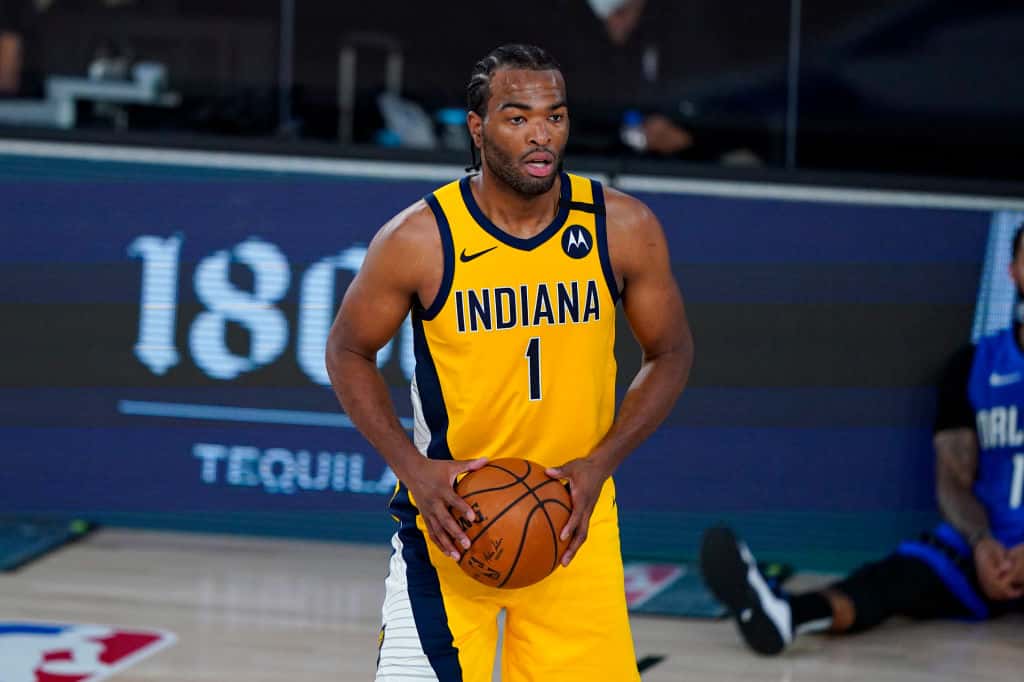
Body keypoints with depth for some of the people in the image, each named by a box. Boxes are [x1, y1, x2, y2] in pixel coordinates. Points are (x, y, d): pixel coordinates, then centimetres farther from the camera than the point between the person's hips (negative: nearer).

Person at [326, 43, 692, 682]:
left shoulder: (624, 229, -8)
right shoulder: (419, 239, -13)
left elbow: (670, 354, 4)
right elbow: (349, 352, 1)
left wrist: (600, 463, -9)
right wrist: (413, 468, -12)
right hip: (451, 509, -2)